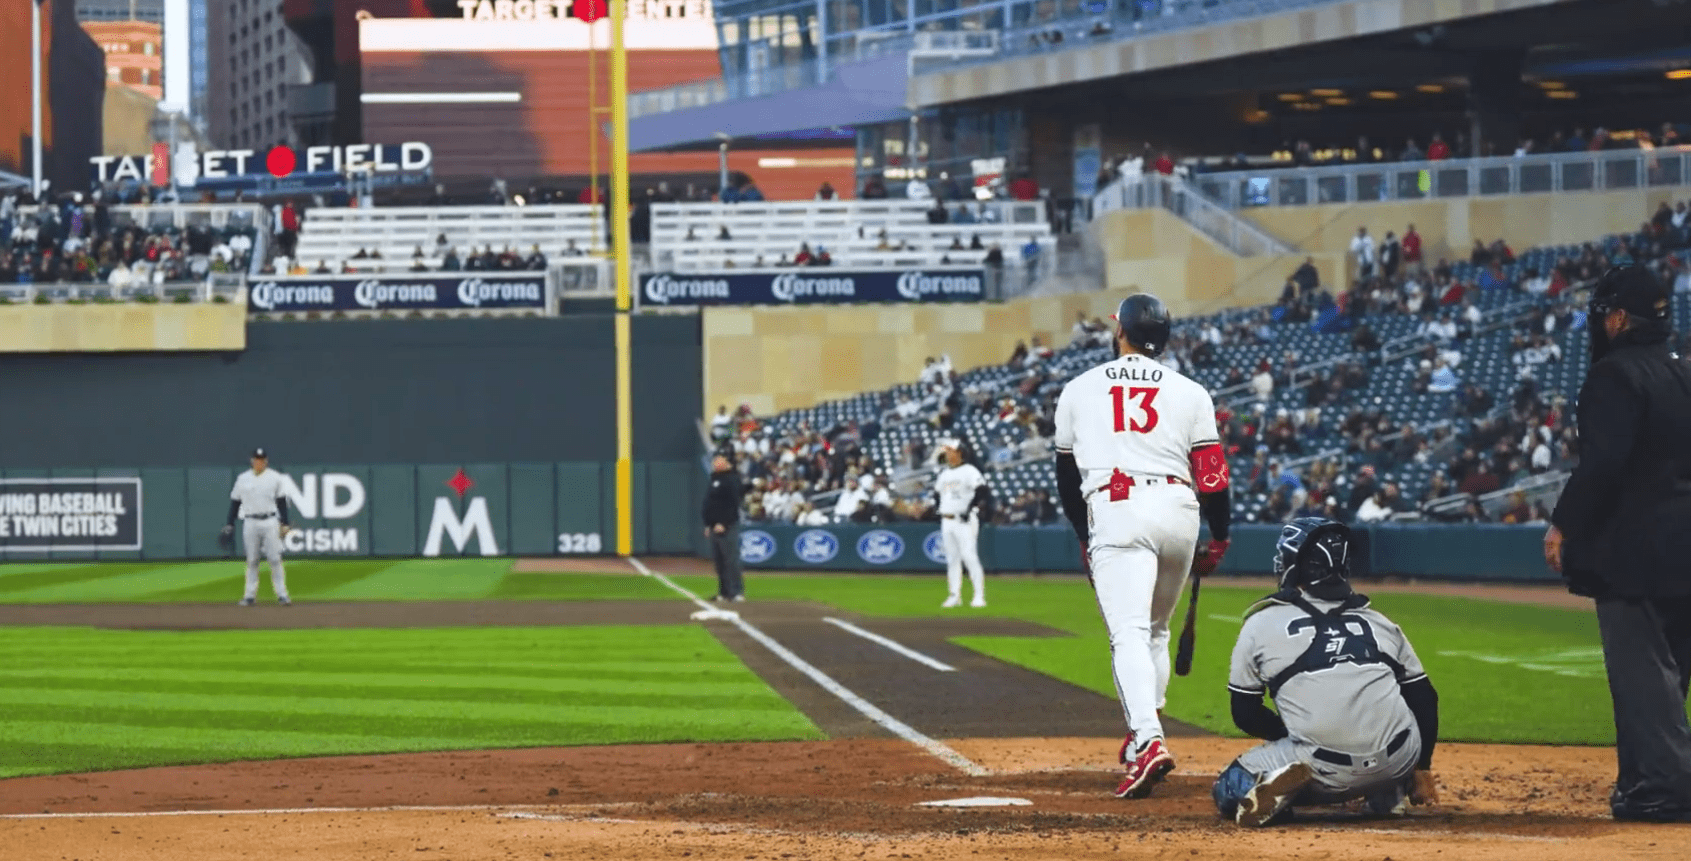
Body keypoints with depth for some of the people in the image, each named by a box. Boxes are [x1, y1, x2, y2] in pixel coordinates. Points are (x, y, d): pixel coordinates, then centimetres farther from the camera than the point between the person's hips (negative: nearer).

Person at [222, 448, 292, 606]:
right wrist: (230, 524, 6)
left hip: (270, 522, -1)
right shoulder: (242, 479, 7)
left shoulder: (275, 477, 4)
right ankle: (250, 595, 9)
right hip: (250, 523, 1)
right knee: (251, 561, 4)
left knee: (275, 560, -5)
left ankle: (282, 594, -2)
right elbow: (235, 502, 11)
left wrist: (284, 524, -1)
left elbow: (282, 502, 5)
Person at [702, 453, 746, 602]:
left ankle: (736, 592, -11)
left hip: (727, 527, -10)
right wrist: (708, 525, 19)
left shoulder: (731, 480, -9)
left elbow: (733, 503, -18)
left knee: (731, 559, -11)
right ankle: (724, 592, 13)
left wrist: (723, 524, -22)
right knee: (719, 561, 9)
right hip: (715, 527, 10)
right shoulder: (715, 479, 20)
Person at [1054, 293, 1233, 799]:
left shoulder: (1079, 390, 13)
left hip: (1115, 511, -3)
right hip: (1178, 510, 3)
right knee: (1155, 628, 23)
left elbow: (1066, 476, 19)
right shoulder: (1189, 393, 11)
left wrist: (1084, 537, 31)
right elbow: (1211, 472, 4)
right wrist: (1220, 538, 15)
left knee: (1129, 632, -14)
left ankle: (1149, 741, -32)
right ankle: (1143, 729, 24)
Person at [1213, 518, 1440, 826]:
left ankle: (1285, 780, -12)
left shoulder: (1261, 624, 10)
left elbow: (1246, 714, 13)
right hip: (1398, 763, 3)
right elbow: (1424, 700, 19)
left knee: (1230, 793, 18)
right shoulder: (1380, 622, 17)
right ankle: (1388, 795, 17)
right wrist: (1421, 767, 29)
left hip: (1325, 773, -3)